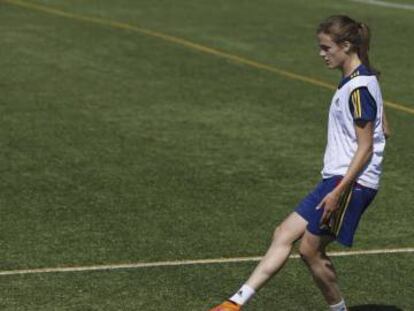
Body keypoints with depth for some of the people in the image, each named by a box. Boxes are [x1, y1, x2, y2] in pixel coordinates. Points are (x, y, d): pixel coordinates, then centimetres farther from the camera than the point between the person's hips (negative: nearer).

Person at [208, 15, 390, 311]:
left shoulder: (358, 88, -17)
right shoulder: (362, 79, 13)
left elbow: (366, 147, -19)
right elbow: (383, 130, 19)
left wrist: (338, 192, -22)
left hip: (351, 183, -10)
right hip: (337, 177, 10)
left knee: (310, 249, -3)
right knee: (284, 235, 5)